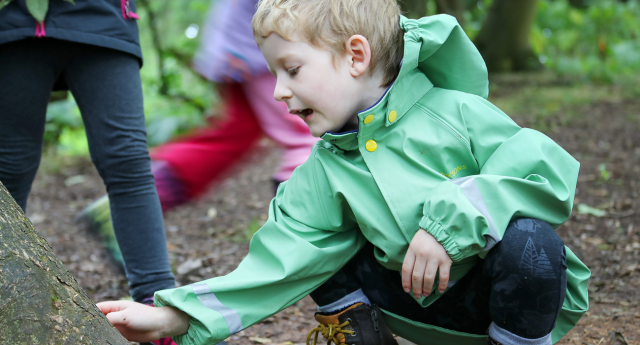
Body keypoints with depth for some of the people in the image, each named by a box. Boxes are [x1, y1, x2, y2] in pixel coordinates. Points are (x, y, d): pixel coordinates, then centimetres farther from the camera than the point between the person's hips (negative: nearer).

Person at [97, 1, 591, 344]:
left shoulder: (455, 113, -17)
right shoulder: (325, 171, -4)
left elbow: (549, 168, -25)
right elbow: (278, 260, -10)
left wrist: (448, 218, -35)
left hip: (510, 290, -4)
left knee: (527, 236, -35)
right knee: (324, 251, -9)